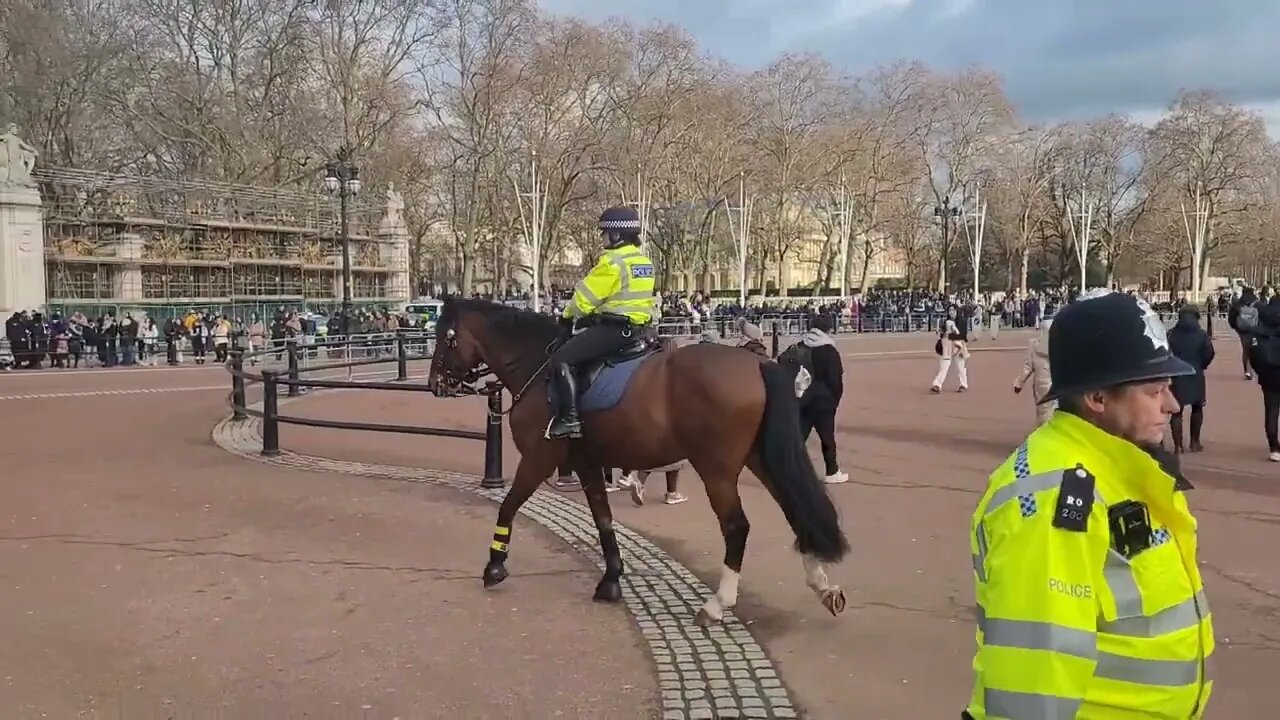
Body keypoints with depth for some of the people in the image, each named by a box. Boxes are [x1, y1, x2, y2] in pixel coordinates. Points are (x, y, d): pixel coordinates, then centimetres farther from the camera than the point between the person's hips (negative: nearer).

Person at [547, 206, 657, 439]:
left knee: (561, 359, -12)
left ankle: (569, 418, -20)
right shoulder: (645, 262, 14)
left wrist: (568, 316, 10)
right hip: (639, 328, 10)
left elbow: (585, 296, -9)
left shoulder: (612, 262, -15)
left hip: (614, 328, -10)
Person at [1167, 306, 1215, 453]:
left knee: (1177, 411, 4)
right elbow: (1208, 355, -5)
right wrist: (1200, 366, 13)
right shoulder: (1202, 335, -4)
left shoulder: (1171, 335, -4)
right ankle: (1194, 442, 21)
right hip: (1196, 376, 1)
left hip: (1177, 376, 0)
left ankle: (1178, 445, -2)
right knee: (1197, 408, 19)